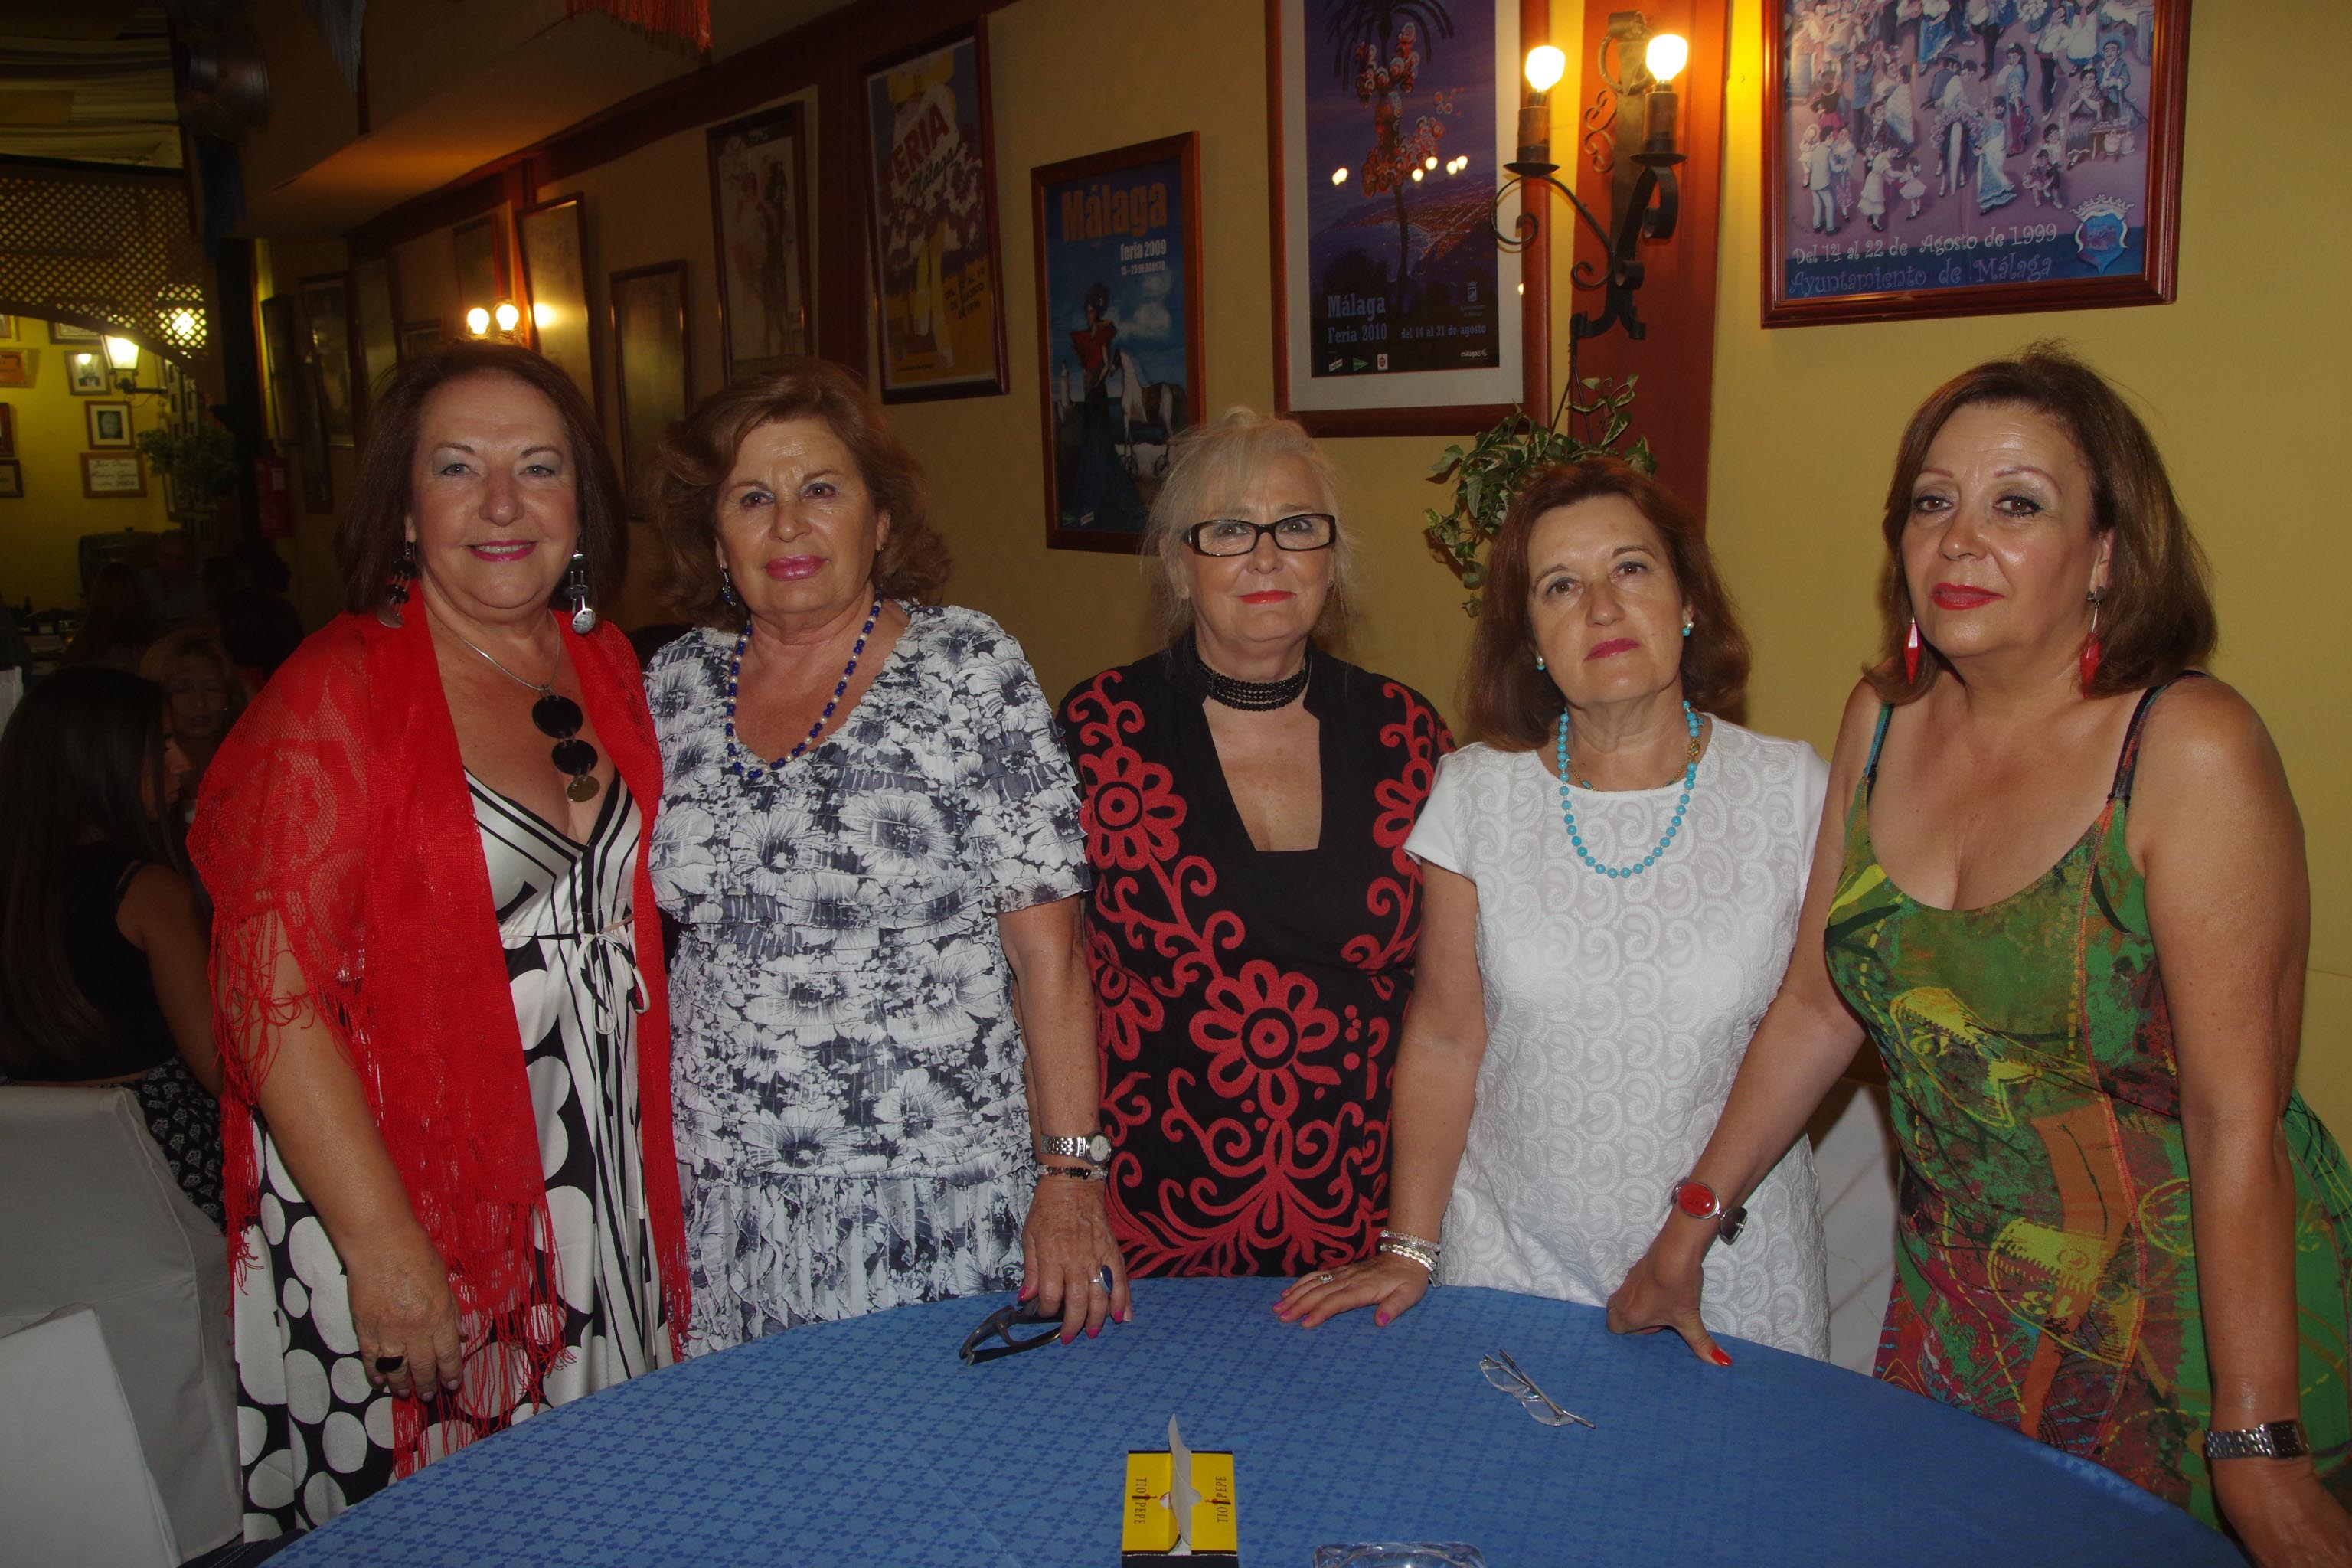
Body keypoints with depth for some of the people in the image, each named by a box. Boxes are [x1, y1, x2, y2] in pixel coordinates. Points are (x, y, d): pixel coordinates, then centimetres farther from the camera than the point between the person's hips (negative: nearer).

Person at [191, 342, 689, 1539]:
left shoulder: (605, 667, 6)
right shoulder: (341, 690, -13)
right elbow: (271, 991, -17)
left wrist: (653, 1169, 11)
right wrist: (383, 1245, -20)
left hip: (603, 1192, 6)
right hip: (410, 1200, -5)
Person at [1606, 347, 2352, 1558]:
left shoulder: (2190, 752, -18)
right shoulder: (1884, 722, -1)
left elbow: (2237, 1118, -19)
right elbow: (1819, 1005, 5)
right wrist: (1692, 1224, 6)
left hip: (2192, 1313, -4)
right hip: (1960, 1309, 5)